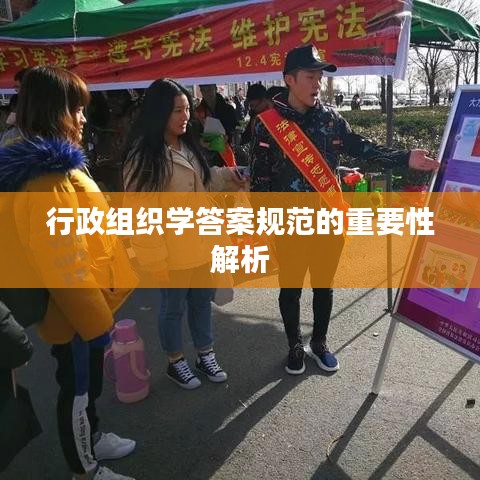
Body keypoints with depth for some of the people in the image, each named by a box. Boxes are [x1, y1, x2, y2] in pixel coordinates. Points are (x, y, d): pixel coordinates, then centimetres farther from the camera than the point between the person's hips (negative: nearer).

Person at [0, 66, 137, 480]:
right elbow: (65, 265, -28)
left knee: (88, 384, 26)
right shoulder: (49, 179, -26)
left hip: (81, 306, 9)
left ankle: (90, 439, 48)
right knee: (79, 388, 11)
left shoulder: (45, 166, 6)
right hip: (76, 311, -9)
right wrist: (96, 321, -18)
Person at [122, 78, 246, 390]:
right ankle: (176, 363, 33)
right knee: (173, 307, 11)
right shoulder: (143, 154, -16)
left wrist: (227, 176, 6)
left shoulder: (188, 145, 8)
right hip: (172, 248, -7)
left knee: (202, 301, 19)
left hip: (201, 241, 7)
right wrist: (153, 255, -20)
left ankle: (206, 355, 38)